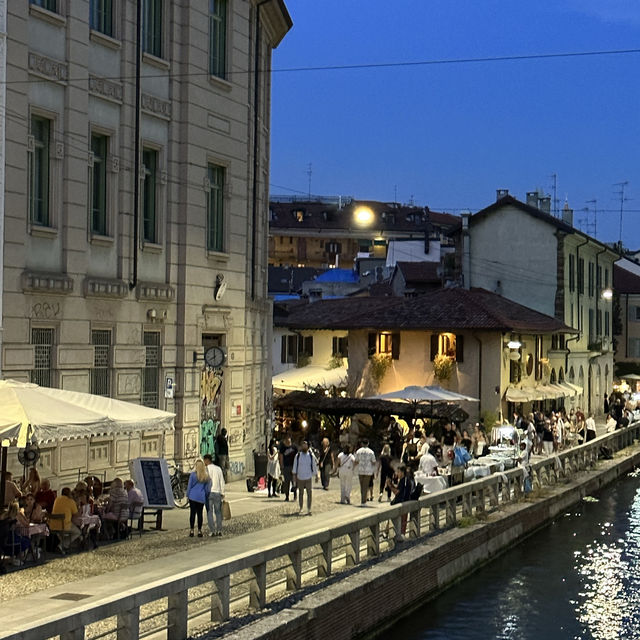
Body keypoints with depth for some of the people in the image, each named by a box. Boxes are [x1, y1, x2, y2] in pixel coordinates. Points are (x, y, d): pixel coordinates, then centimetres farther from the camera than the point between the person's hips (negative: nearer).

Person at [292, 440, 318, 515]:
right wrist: (294, 475, 0)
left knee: (309, 493, -6)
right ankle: (301, 508, 20)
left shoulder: (311, 455, 2)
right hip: (300, 477, 1)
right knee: (300, 493, 9)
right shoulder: (298, 455, 2)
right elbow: (295, 465, 5)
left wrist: (316, 475, 8)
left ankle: (309, 509, -3)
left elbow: (314, 466, 8)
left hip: (308, 477, -1)